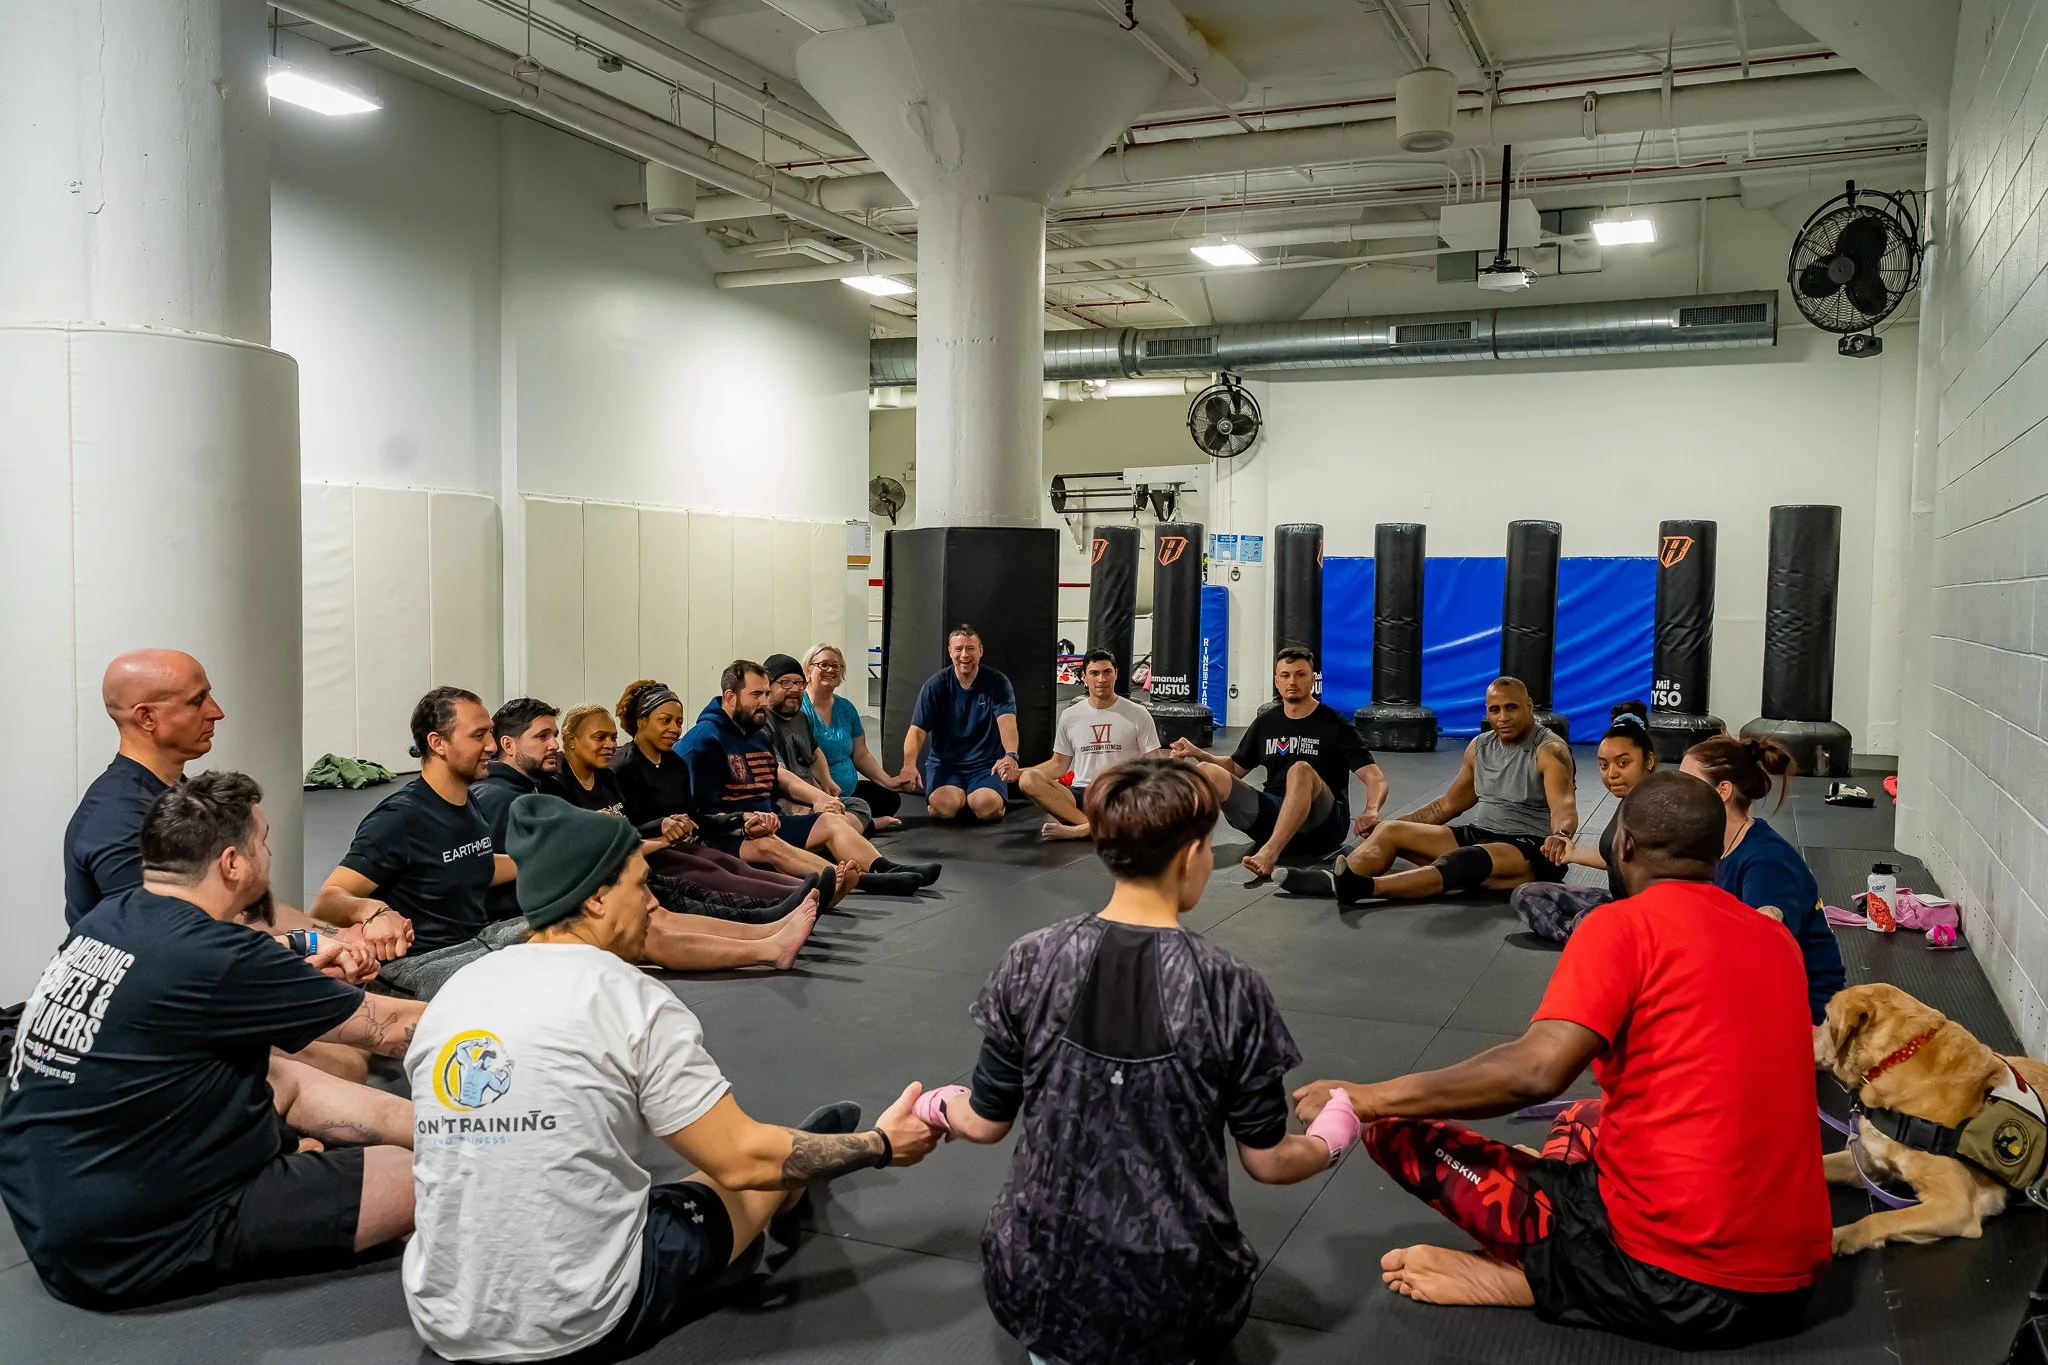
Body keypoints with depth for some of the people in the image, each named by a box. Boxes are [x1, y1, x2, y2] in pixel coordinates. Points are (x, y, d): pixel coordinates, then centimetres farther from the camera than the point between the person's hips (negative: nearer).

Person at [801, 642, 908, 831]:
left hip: (849, 792, 8)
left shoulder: (846, 709, 12)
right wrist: (826, 785, -34)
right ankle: (871, 824, -8)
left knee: (890, 797, 5)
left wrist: (888, 782, 5)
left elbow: (861, 755, 17)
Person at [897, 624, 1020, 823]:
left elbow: (1007, 722, -19)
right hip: (944, 762, 0)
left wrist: (1010, 755, -42)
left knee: (986, 806, -30)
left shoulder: (997, 683, -3)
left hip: (986, 763, 0)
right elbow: (917, 730, -9)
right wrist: (909, 765, -30)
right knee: (945, 805, -31)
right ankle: (961, 796, 7)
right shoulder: (935, 685, -1)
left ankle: (970, 797, 8)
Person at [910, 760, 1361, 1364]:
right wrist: (1335, 1134, 15)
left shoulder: (1029, 962, -12)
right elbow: (1268, 1162, -7)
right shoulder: (1231, 989, -17)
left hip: (1037, 1289, 1)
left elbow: (986, 1123, -2)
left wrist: (939, 1106, 22)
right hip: (1174, 1303, -1)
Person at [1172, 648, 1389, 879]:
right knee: (1207, 772, -16)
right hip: (1272, 815, 4)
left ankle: (1269, 852, -49)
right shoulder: (1265, 723, 13)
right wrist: (1197, 754, 6)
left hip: (1323, 825, -4)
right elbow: (1236, 768, 24)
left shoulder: (1335, 726, -1)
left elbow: (1376, 778, -8)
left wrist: (1371, 811, -30)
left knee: (1301, 771, -37)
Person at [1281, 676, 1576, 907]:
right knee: (1390, 832, -7)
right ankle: (1335, 879, -35)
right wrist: (1390, 821, 17)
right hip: (1479, 835, 8)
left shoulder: (1550, 750, -11)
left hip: (1532, 850, -8)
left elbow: (1564, 805, -29)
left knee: (1468, 860, -40)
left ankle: (1365, 887, -58)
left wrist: (1560, 835, -52)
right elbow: (1449, 804, 20)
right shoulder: (1480, 746, 11)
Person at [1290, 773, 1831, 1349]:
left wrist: (1367, 1099, -12)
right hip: (1792, 1280, 7)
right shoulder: (1776, 939, 10)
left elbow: (1538, 1070, -22)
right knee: (1582, 1122, 32)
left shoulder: (1624, 924, -10)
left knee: (1397, 1126, 2)